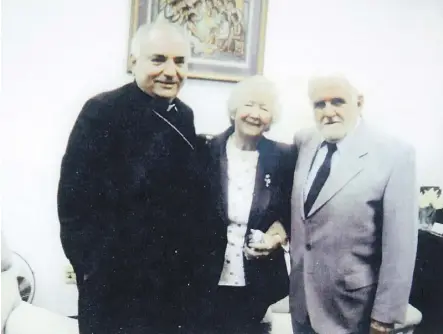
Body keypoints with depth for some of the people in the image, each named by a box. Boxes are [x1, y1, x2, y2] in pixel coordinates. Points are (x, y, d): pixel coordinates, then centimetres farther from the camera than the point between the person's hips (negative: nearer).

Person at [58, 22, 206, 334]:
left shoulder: (184, 115, 6)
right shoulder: (103, 110, -14)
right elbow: (74, 198, -15)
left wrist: (189, 256, 10)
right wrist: (95, 265, -14)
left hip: (176, 276, 6)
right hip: (117, 280, -6)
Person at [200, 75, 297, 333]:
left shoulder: (284, 157, -2)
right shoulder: (206, 151, -4)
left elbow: (294, 211, 7)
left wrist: (280, 234, -11)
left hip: (257, 282, 1)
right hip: (206, 278, 0)